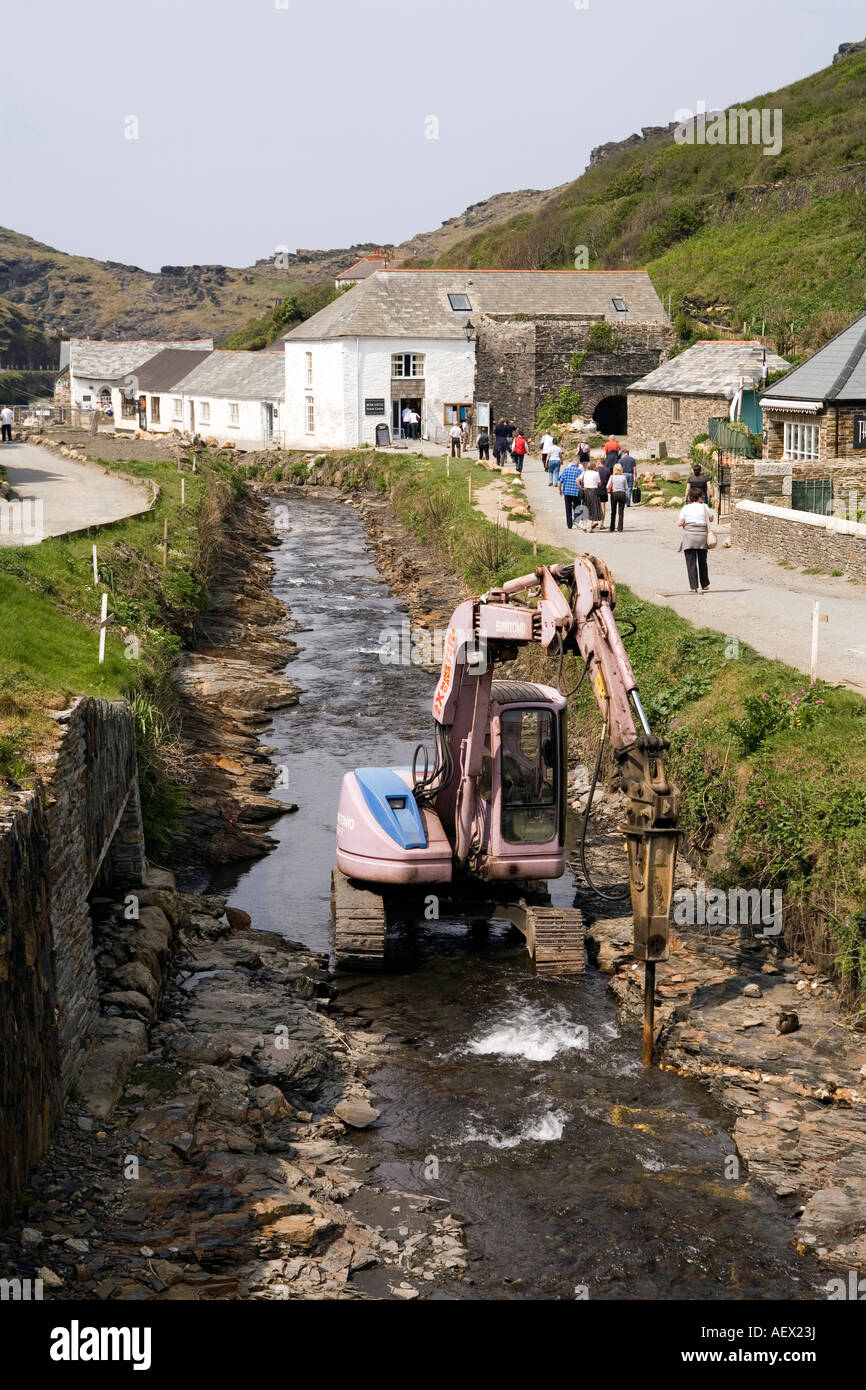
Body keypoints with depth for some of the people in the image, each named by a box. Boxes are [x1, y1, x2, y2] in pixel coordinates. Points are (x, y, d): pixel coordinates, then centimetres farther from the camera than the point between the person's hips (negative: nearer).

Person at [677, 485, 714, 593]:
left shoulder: (686, 508, 1)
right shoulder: (704, 507, 2)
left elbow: (680, 523, -4)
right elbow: (711, 519, 17)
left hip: (689, 537, -1)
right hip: (702, 536, 1)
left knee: (691, 563, 1)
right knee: (702, 562, 14)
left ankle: (693, 587, -4)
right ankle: (704, 585, 22)